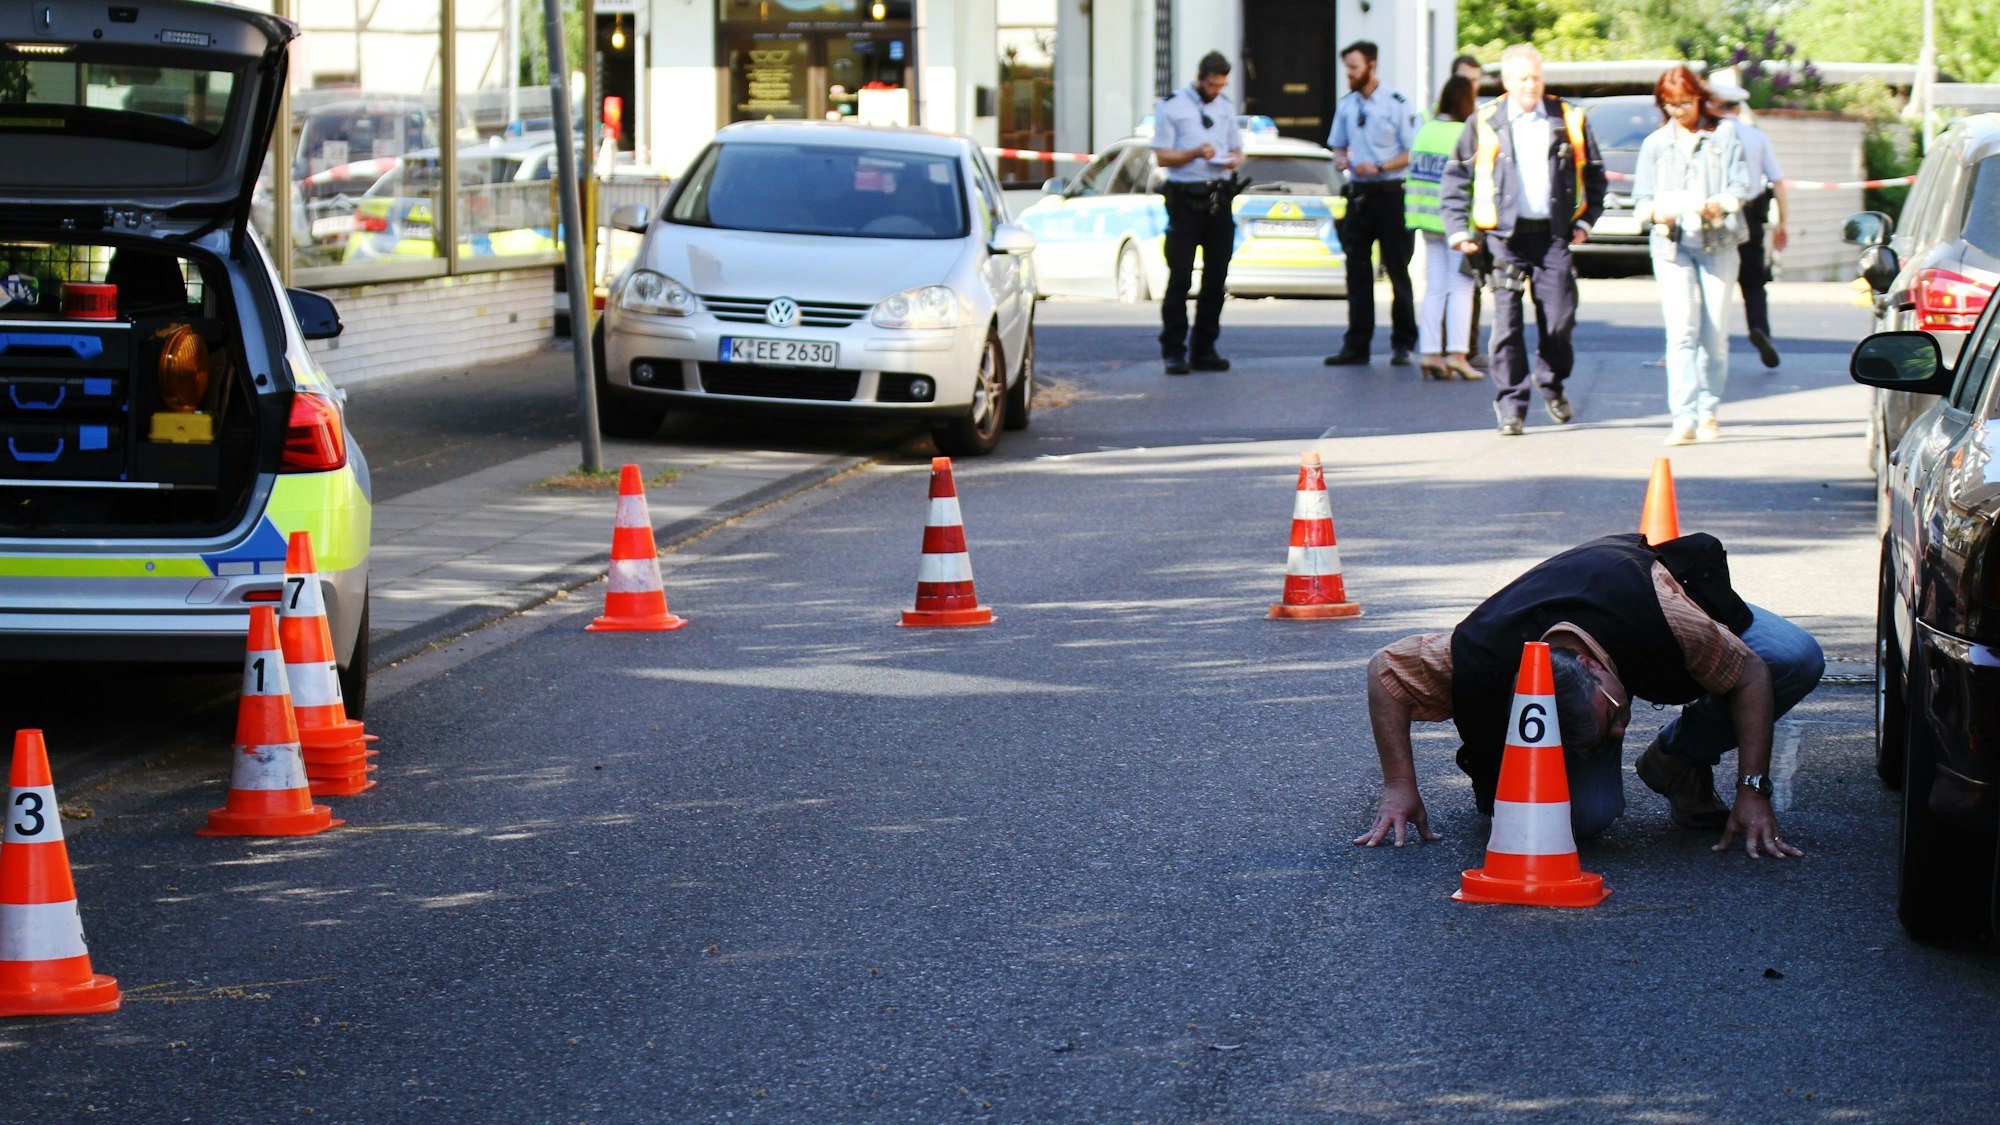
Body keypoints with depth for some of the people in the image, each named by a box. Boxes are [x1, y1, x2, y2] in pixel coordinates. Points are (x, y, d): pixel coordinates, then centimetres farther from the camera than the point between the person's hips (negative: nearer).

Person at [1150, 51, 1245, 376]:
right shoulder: (1172, 106, -1)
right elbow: (1163, 156, -5)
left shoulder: (1225, 108, 16)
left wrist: (1235, 160, -1)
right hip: (1186, 200, -6)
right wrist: (1196, 153, -21)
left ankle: (1204, 349, 12)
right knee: (1180, 278, -7)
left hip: (1220, 200, 6)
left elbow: (1237, 149, 23)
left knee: (1216, 278, 5)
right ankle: (1174, 351, -5)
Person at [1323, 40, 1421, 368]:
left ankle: (1402, 344, 3)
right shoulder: (1346, 105, 13)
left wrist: (1379, 167, -18)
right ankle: (1356, 344, 9)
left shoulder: (1397, 104, -6)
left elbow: (1413, 153, -8)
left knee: (1398, 270, -2)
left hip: (1391, 195, -6)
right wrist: (1341, 160, 0)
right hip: (1358, 194, 6)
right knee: (1357, 271, 6)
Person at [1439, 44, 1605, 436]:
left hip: (1554, 232, 1)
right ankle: (1510, 406, 1)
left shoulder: (1569, 120, 8)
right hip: (1505, 234, -1)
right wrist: (1458, 229, 1)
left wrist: (1585, 220, 8)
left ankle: (1552, 385, 25)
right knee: (1507, 323, -6)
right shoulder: (1484, 123, 4)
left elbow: (1594, 174, 18)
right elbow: (1455, 179, 9)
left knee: (1560, 318, -2)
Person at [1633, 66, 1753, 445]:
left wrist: (1719, 205, -18)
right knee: (1681, 331, -14)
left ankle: (1708, 413, 13)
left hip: (1719, 243, 0)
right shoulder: (1655, 144, 14)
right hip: (1671, 244, 0)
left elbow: (1741, 185, 2)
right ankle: (1684, 418, -20)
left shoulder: (1723, 134, 10)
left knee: (1715, 333, 0)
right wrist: (1656, 212, -14)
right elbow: (1641, 201, 9)